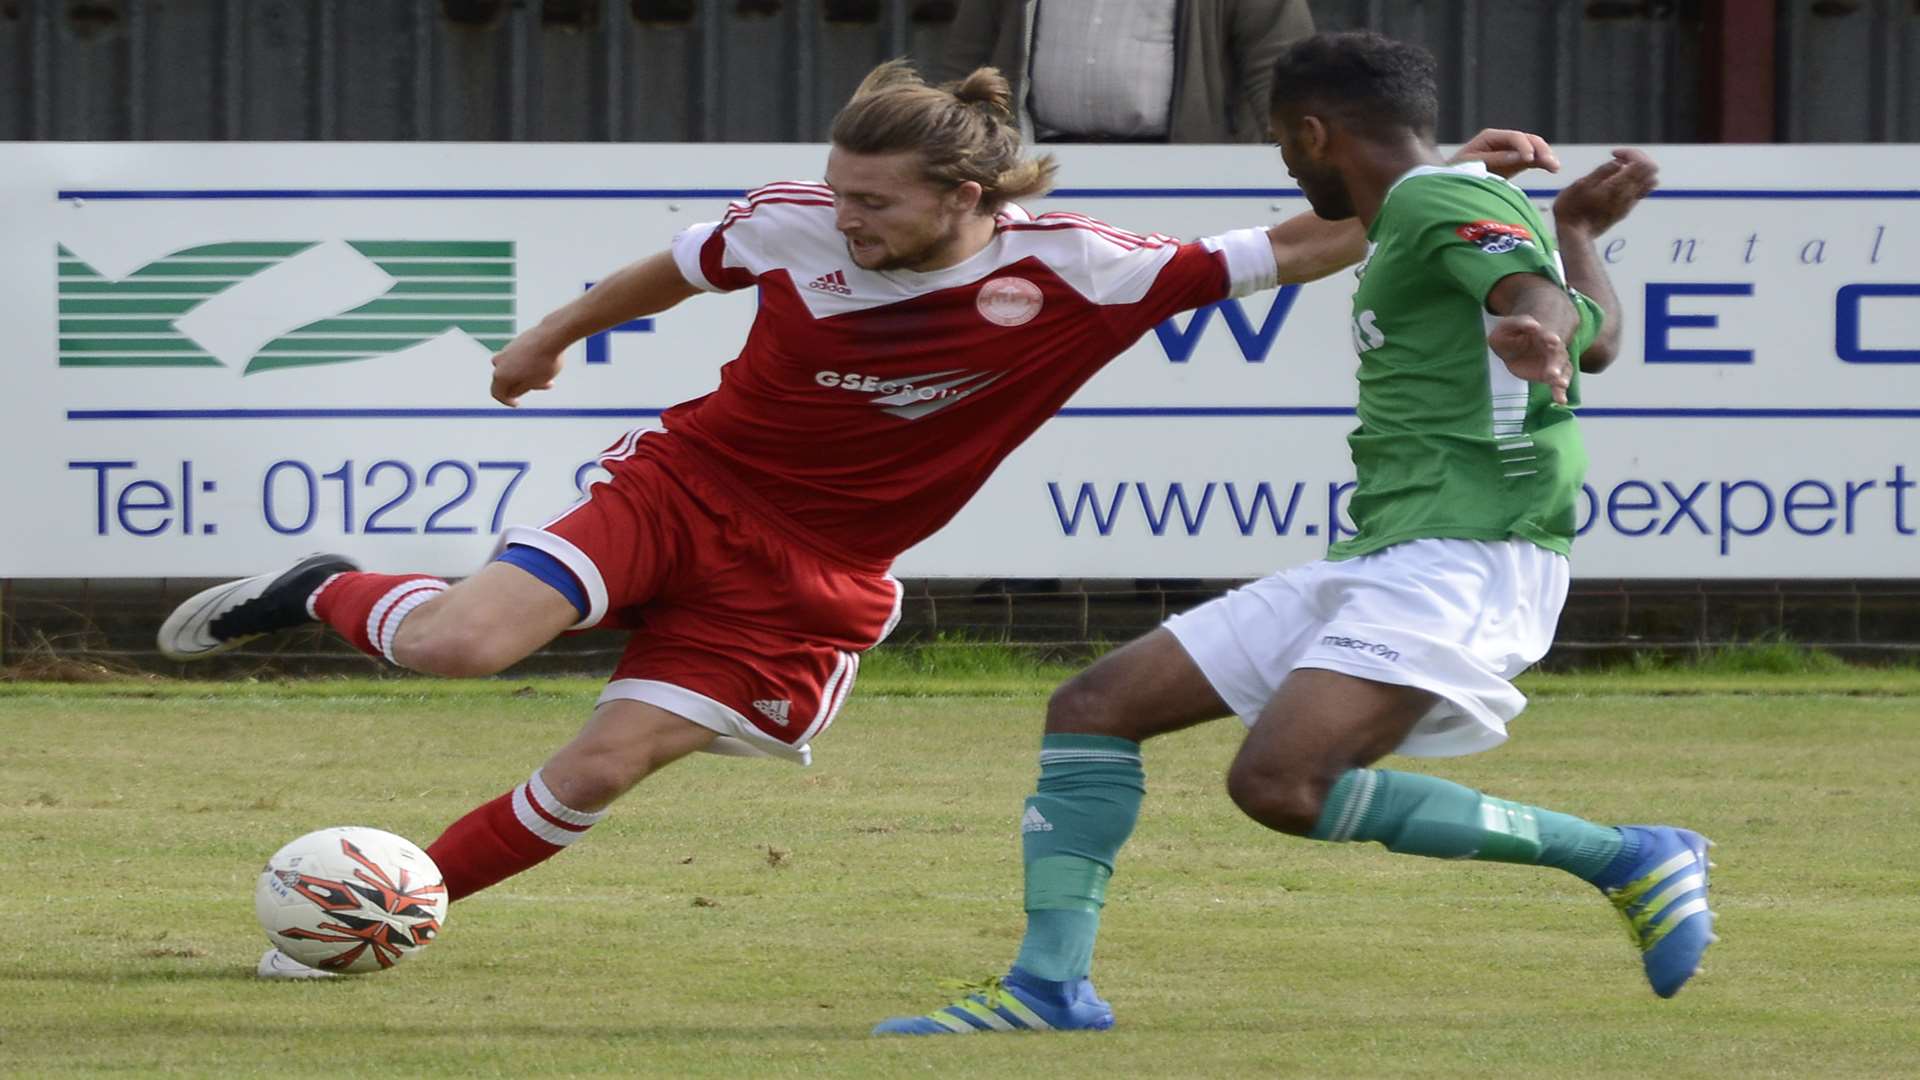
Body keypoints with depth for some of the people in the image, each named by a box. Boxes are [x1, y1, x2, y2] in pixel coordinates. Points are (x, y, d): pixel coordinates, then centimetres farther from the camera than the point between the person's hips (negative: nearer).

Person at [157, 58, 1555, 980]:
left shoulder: (1071, 273, -17)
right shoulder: (791, 226, -12)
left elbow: (1294, 250, -17)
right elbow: (676, 269, 11)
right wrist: (552, 337, 24)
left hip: (811, 575, 0)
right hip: (688, 483, 0)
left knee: (602, 767, -9)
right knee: (460, 643, -21)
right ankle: (324, 595, 13)